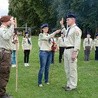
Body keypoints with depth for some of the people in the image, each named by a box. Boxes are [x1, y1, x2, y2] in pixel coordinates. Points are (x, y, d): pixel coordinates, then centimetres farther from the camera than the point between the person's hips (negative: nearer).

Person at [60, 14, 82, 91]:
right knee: (67, 69, 15)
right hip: (66, 50, 10)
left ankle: (73, 86, 7)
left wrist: (74, 53, -24)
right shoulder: (69, 29, 16)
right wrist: (62, 25, 35)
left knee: (72, 69, -3)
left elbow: (77, 42, -18)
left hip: (72, 50, -10)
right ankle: (69, 84, 26)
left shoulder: (76, 29, -12)